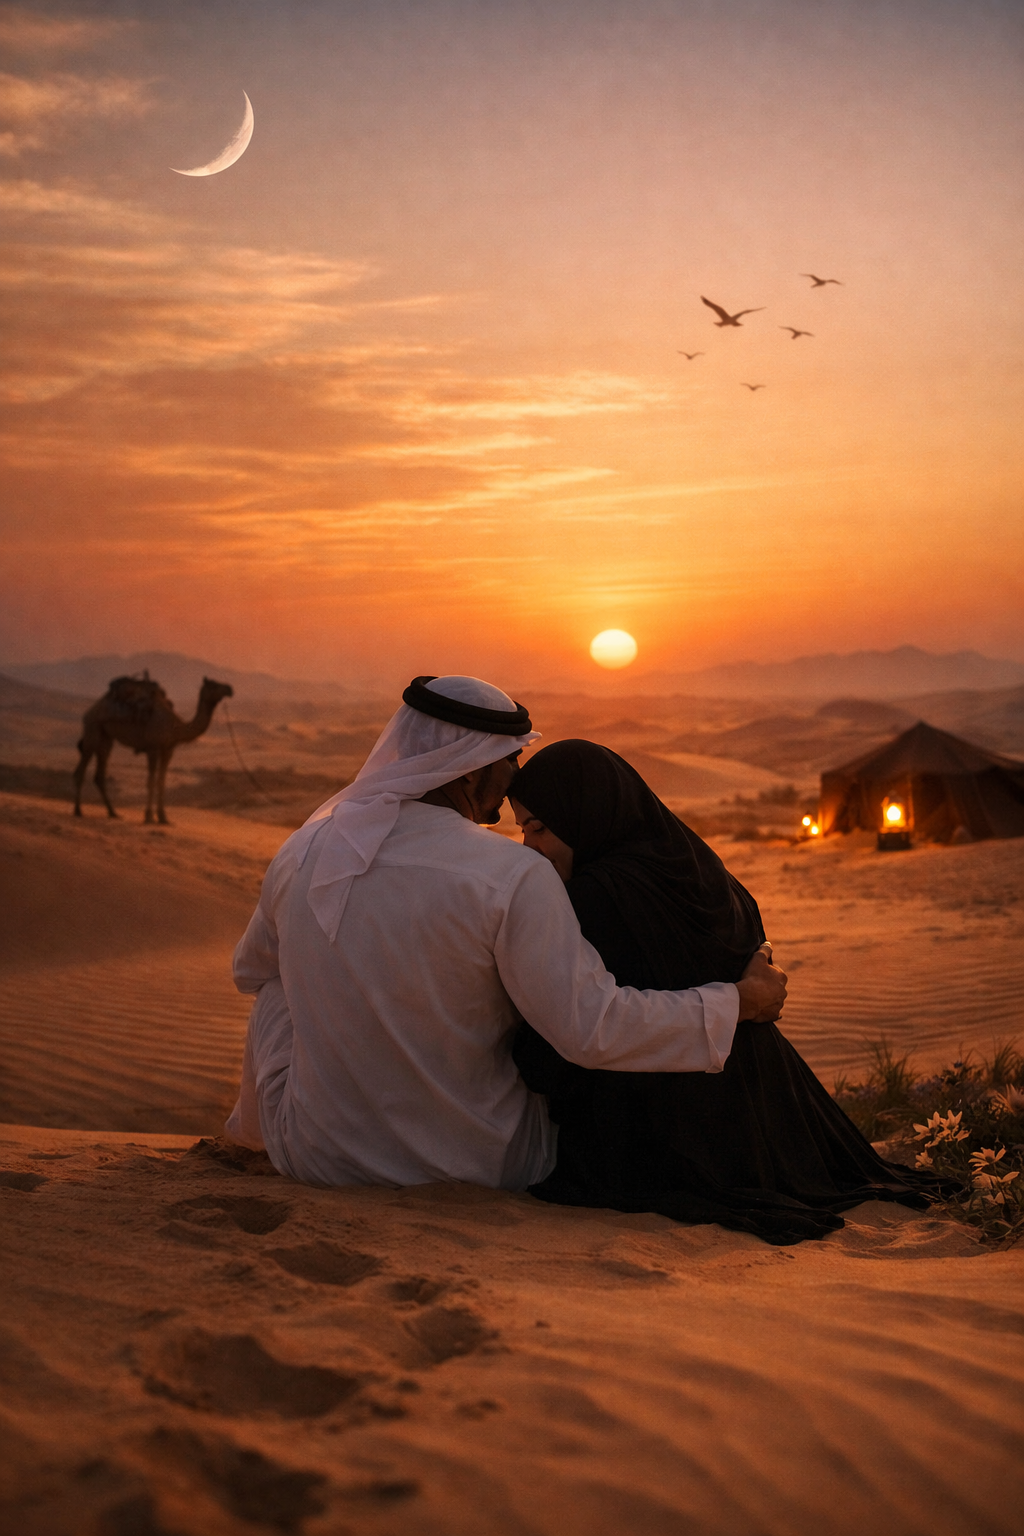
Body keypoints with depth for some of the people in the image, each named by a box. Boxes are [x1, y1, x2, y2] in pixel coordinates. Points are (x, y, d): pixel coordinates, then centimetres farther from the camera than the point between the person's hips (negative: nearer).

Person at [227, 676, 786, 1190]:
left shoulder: (301, 852, -8)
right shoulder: (513, 876, -22)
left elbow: (251, 967, 11)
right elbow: (591, 1029, -25)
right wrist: (737, 1001, -12)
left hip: (317, 1160, 3)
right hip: (478, 1166, -2)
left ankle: (257, 1135, 56)